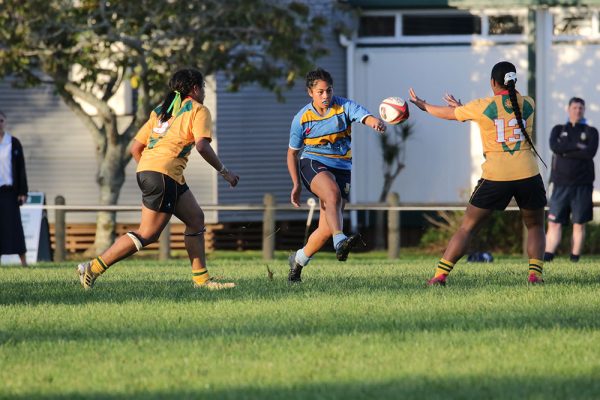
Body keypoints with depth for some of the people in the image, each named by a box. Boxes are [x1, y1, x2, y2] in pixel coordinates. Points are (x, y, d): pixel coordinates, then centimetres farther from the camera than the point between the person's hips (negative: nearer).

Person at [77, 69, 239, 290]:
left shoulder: (160, 111, 23)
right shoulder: (198, 110, 2)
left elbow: (135, 148, 19)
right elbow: (201, 145, -12)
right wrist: (224, 171, -2)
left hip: (146, 169, 9)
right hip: (164, 173, -9)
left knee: (196, 219, 16)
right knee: (147, 234, -8)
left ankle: (201, 278, 17)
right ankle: (93, 268, -11)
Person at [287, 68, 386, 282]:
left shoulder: (344, 107, -6)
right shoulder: (302, 118, -3)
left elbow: (366, 117, -26)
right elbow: (292, 153, 8)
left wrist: (376, 123, -51)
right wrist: (296, 185, 0)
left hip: (342, 168, 2)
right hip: (313, 163, -2)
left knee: (327, 229, -1)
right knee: (332, 192, -38)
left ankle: (298, 259, 24)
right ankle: (340, 242, -52)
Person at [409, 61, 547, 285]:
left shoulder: (482, 107, -1)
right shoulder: (528, 104, 7)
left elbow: (449, 113, 13)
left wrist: (423, 105, 34)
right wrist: (463, 107, 33)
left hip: (495, 177, -1)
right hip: (528, 175, 1)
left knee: (467, 227, 10)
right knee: (535, 227, 19)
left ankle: (440, 275, 6)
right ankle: (535, 273, -1)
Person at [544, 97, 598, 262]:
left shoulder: (590, 131, 9)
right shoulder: (558, 130, 14)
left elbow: (590, 152, -9)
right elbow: (554, 146, -7)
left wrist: (566, 151, -8)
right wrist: (576, 147, -11)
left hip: (582, 185, -1)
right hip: (561, 184, 1)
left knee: (579, 224, 1)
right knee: (554, 223, -6)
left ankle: (575, 259, 5)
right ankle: (547, 257, -9)